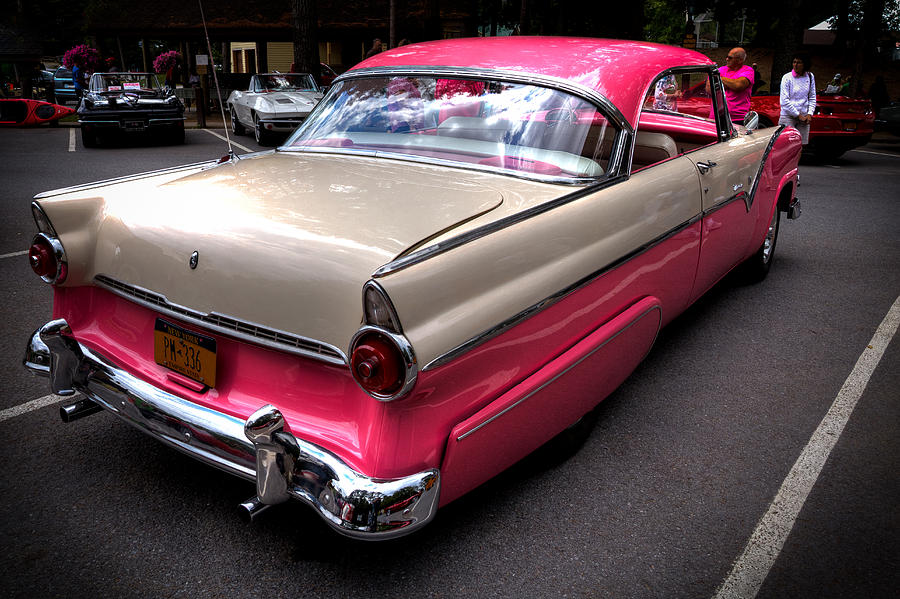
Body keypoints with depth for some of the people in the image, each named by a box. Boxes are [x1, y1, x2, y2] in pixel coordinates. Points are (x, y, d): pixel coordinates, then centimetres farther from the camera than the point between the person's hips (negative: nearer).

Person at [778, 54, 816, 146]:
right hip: (788, 116, -4)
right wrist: (798, 115, -9)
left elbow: (812, 97, 15)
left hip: (804, 117, 4)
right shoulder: (787, 77, -3)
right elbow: (784, 101, -8)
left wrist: (810, 114, 1)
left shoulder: (810, 77, 10)